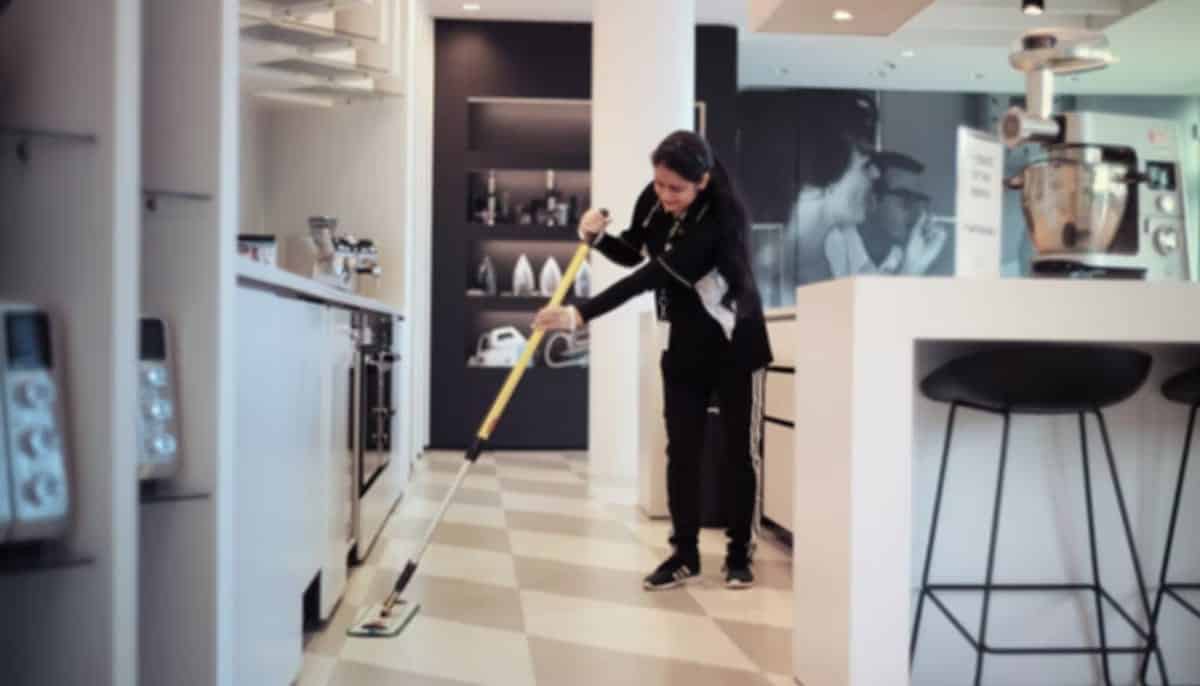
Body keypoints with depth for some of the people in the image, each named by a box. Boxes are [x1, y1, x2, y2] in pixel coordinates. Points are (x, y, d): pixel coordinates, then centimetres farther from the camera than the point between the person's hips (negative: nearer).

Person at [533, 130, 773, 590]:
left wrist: (581, 314, -40)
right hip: (684, 343, 5)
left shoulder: (723, 215, -29)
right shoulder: (653, 198, -9)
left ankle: (740, 553, 15)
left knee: (741, 449, 3)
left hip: (735, 343, -5)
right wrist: (597, 237, -14)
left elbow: (652, 275, -36)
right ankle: (684, 555, 12)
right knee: (682, 449, 3)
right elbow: (634, 254, 9)